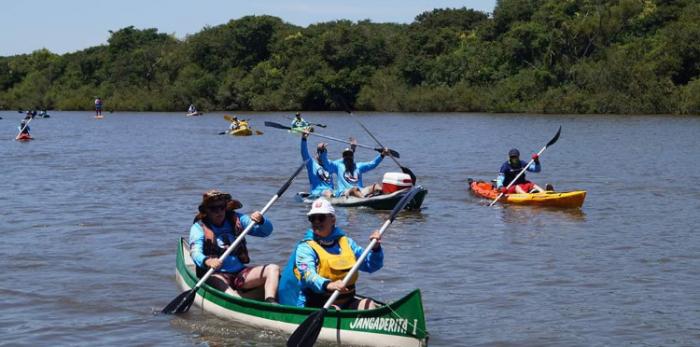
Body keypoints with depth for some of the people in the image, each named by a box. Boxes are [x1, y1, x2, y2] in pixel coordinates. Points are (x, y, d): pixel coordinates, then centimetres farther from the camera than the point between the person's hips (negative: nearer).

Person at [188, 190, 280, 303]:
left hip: (239, 273, 5)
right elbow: (195, 253, -16)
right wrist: (207, 261, -39)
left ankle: (270, 303, -35)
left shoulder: (236, 220, 11)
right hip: (216, 274, -4)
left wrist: (261, 221, -15)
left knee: (273, 269, -13)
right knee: (217, 281, -38)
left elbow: (266, 231, 9)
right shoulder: (199, 228, 1)